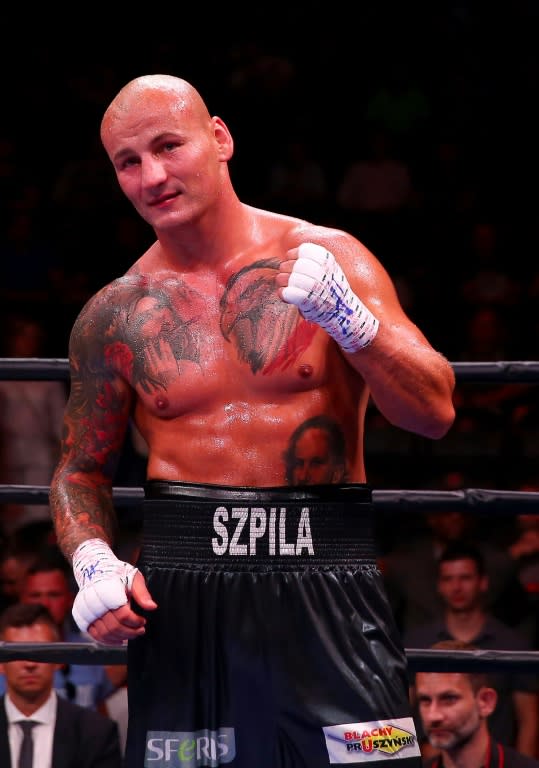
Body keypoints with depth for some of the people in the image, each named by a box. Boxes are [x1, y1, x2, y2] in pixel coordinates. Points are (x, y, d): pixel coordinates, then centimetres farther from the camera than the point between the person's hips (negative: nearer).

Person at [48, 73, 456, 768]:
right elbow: (82, 470, 17)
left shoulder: (327, 261, 2)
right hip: (181, 599, 1)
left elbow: (435, 414, -3)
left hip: (325, 590, -1)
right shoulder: (115, 315, 7)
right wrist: (92, 561, -3)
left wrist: (350, 319, -19)